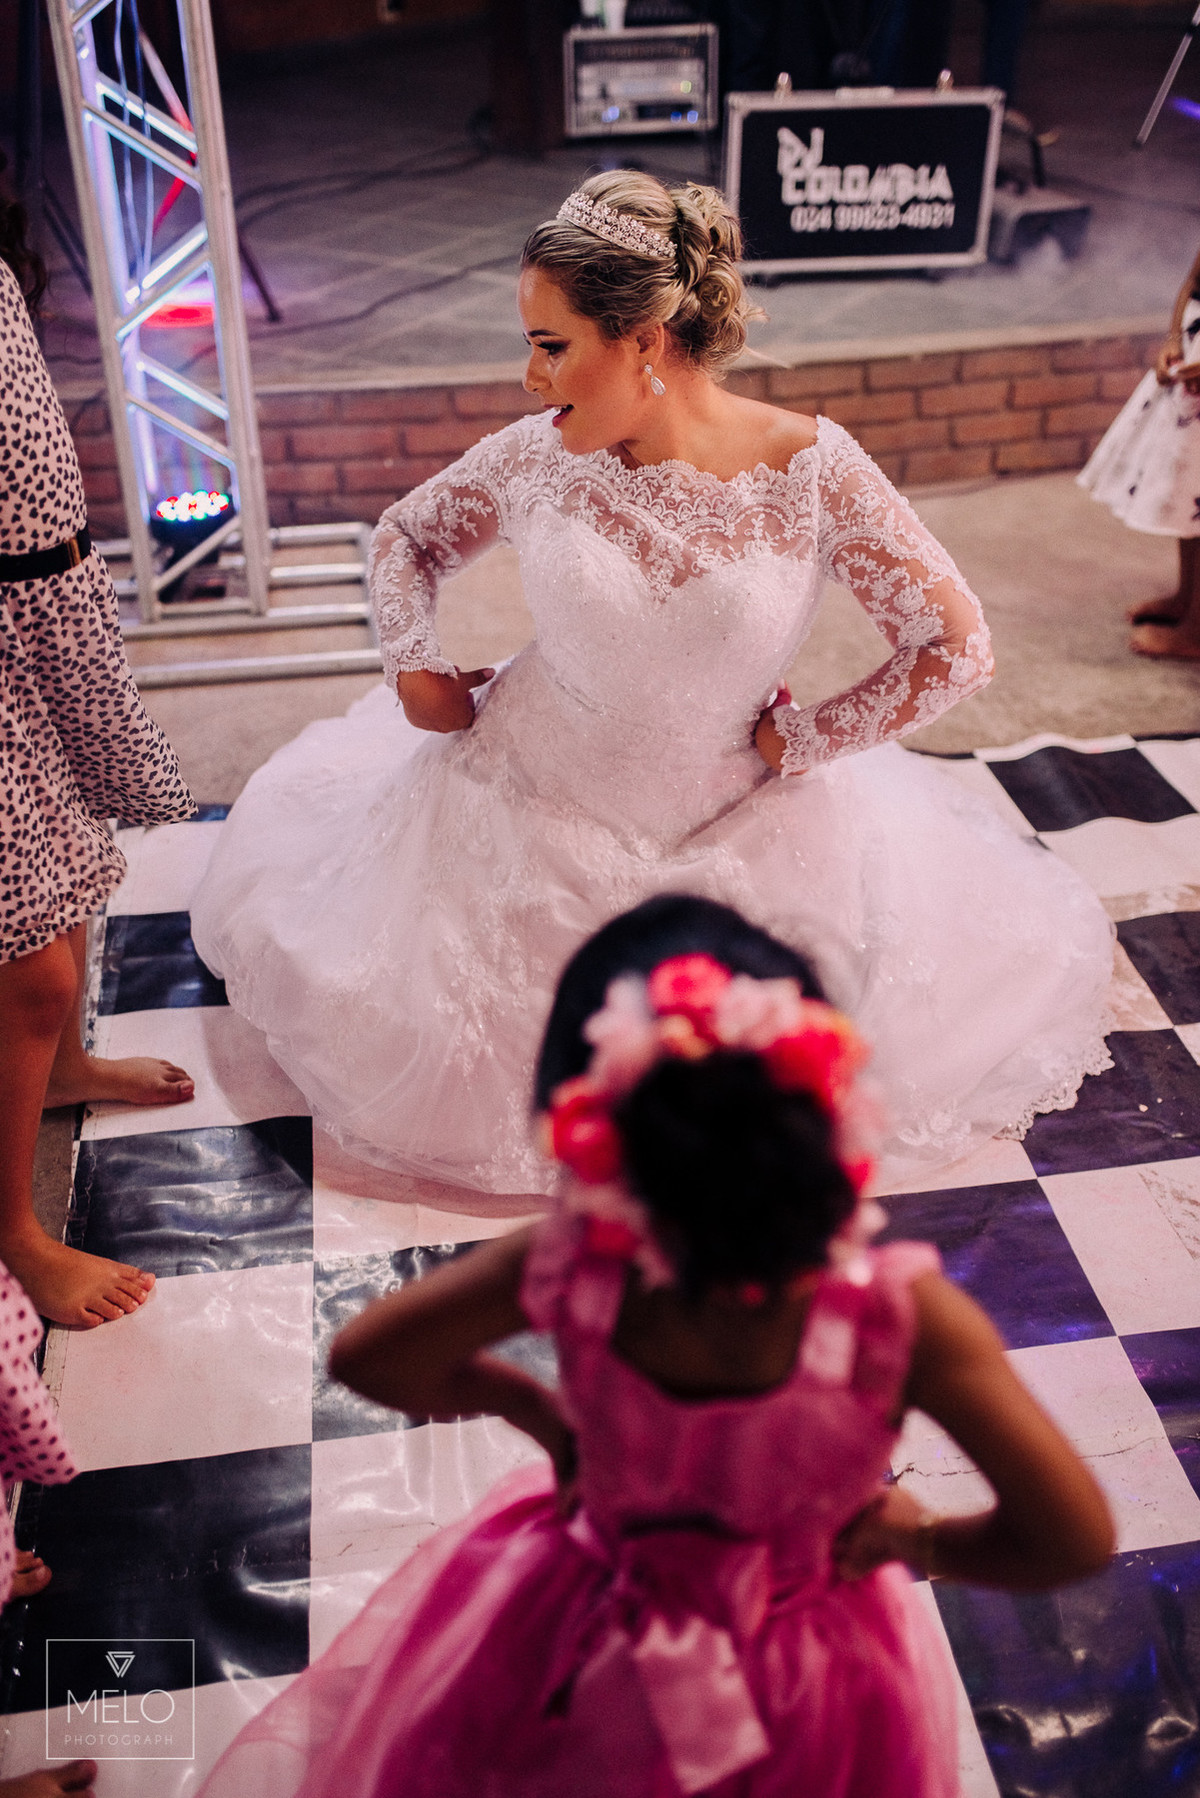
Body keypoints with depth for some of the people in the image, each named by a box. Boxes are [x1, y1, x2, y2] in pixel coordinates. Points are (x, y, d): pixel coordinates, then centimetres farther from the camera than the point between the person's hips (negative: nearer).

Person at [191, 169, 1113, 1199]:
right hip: (526, 806, 1)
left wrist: (800, 740, -11)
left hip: (730, 828, 0)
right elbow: (407, 535, 8)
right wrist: (415, 667, -6)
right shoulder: (539, 459, -13)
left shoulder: (810, 469, -19)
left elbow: (957, 647, -13)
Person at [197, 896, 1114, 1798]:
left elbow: (366, 1357, -16)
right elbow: (1078, 1540, -27)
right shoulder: (907, 1316, -37)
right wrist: (921, 1541, -7)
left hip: (577, 1648, 1)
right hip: (805, 1697, 0)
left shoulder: (571, 1276, -33)